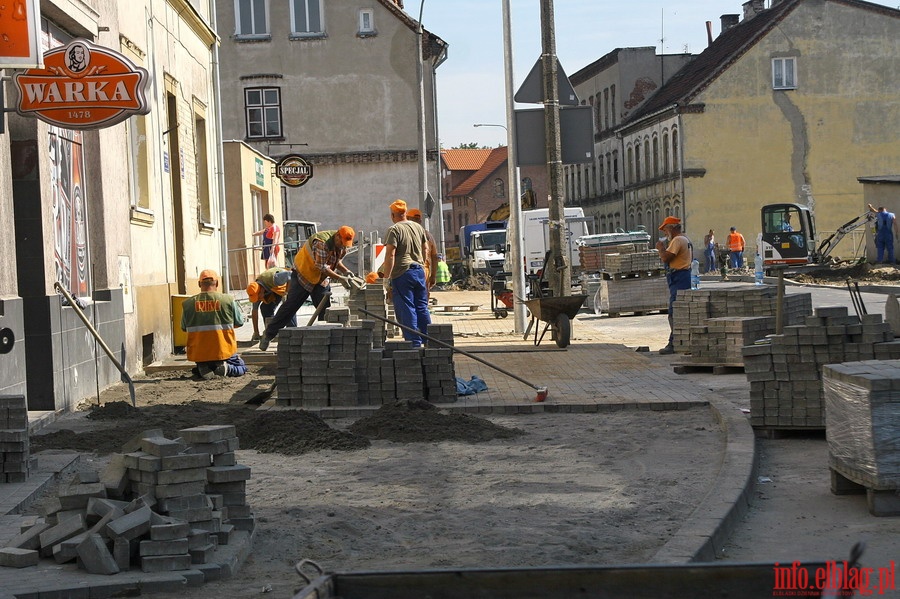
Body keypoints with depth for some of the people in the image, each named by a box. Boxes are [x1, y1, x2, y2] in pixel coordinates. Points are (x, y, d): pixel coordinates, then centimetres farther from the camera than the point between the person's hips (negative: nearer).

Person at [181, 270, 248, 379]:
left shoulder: (187, 304, -5)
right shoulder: (228, 300, -9)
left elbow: (184, 328, 5)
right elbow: (239, 323, 2)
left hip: (199, 355, 2)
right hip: (224, 352, -2)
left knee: (200, 368, 34)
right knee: (242, 367, 24)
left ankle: (203, 369, -3)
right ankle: (226, 367, -9)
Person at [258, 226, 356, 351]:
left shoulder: (341, 246, -4)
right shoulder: (321, 243, -30)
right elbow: (321, 267, -31)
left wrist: (346, 271, -6)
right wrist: (340, 278, -33)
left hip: (321, 280, 7)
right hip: (303, 276, -7)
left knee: (325, 309, -2)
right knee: (290, 306, -4)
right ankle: (269, 334, 8)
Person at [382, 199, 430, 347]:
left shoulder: (394, 230, -10)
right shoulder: (418, 227, 11)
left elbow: (390, 255, -16)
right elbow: (425, 248, 19)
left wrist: (386, 277, -14)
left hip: (402, 274, -6)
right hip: (419, 271, 6)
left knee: (406, 309, -2)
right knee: (422, 308, 13)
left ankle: (414, 342, -4)